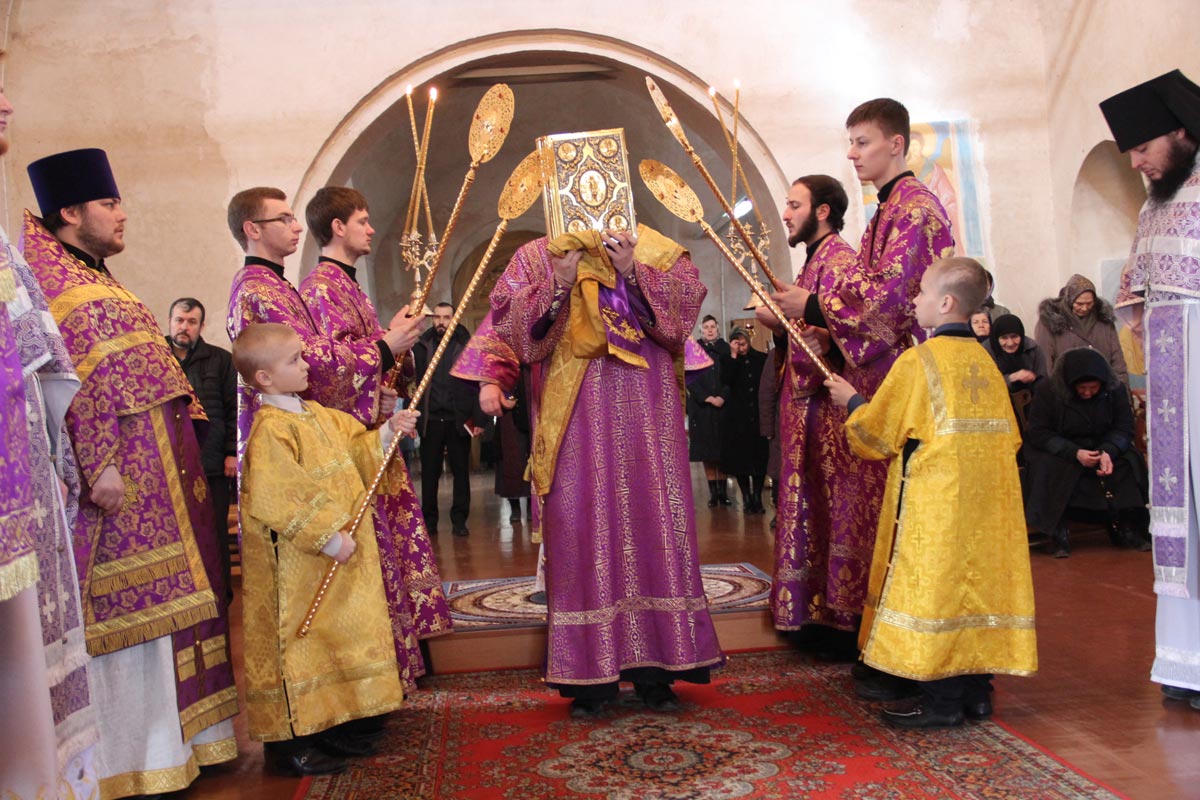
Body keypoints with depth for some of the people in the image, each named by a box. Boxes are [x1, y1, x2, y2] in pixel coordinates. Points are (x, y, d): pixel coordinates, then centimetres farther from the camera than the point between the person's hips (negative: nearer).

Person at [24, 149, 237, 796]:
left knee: (158, 600, 15)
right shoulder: (40, 270, -10)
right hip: (116, 470, -9)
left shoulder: (96, 277, 19)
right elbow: (66, 379, -20)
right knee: (126, 608, -2)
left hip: (159, 464, 10)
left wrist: (188, 445, 20)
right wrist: (98, 466, -26)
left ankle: (168, 737, 27)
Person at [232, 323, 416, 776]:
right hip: (296, 565, -9)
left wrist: (388, 432, 3)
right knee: (298, 641, 0)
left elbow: (356, 447, 21)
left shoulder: (317, 414, 11)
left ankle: (330, 725, 30)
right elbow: (276, 500, -25)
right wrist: (328, 538, -24)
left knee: (341, 633, 16)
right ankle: (288, 739, 12)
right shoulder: (271, 430, -19)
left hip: (342, 556, 10)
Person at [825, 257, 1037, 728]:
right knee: (975, 581, 12)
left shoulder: (918, 361, -10)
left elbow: (875, 436, -5)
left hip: (935, 501, -7)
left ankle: (941, 701, 3)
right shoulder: (985, 361, 10)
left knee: (935, 587, -1)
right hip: (986, 506, 7)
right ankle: (976, 691, 20)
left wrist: (850, 400, 13)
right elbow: (1008, 438, 16)